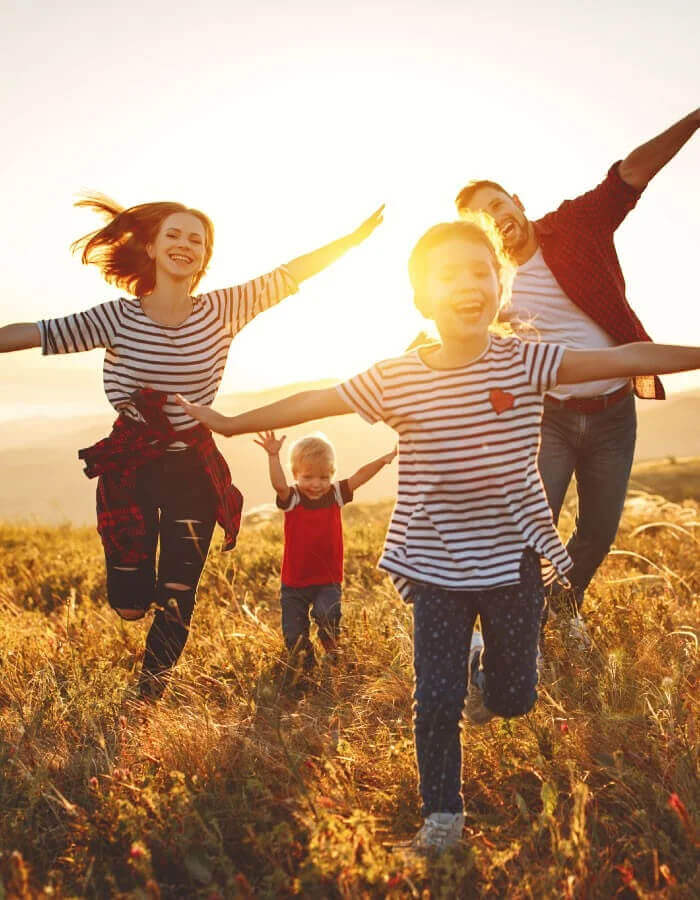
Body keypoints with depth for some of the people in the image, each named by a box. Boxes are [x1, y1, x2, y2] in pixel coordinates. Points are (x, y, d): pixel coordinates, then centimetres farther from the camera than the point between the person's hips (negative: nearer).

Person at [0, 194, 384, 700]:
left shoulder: (222, 311, -5)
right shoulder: (118, 317, -8)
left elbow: (290, 275, -5)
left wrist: (354, 239, -8)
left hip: (193, 471, 1)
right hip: (129, 467, 0)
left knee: (176, 601, 4)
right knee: (129, 604, 3)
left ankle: (150, 696, 28)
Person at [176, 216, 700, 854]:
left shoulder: (526, 363, -8)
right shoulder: (394, 380, -7)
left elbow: (627, 358, -8)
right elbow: (311, 403, 0)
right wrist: (230, 423, 3)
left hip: (514, 558, 1)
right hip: (437, 566, 0)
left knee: (513, 698, 13)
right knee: (436, 698, 2)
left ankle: (484, 666, 49)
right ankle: (442, 813, 23)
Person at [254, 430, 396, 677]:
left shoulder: (335, 495, -1)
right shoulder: (292, 499, -8)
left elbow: (358, 477, -11)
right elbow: (279, 484, -29)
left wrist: (382, 461, -24)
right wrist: (273, 456, -42)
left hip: (328, 580, 0)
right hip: (294, 582, 0)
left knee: (326, 615, -25)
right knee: (294, 635, 5)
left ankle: (334, 657, 3)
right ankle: (305, 670, 32)